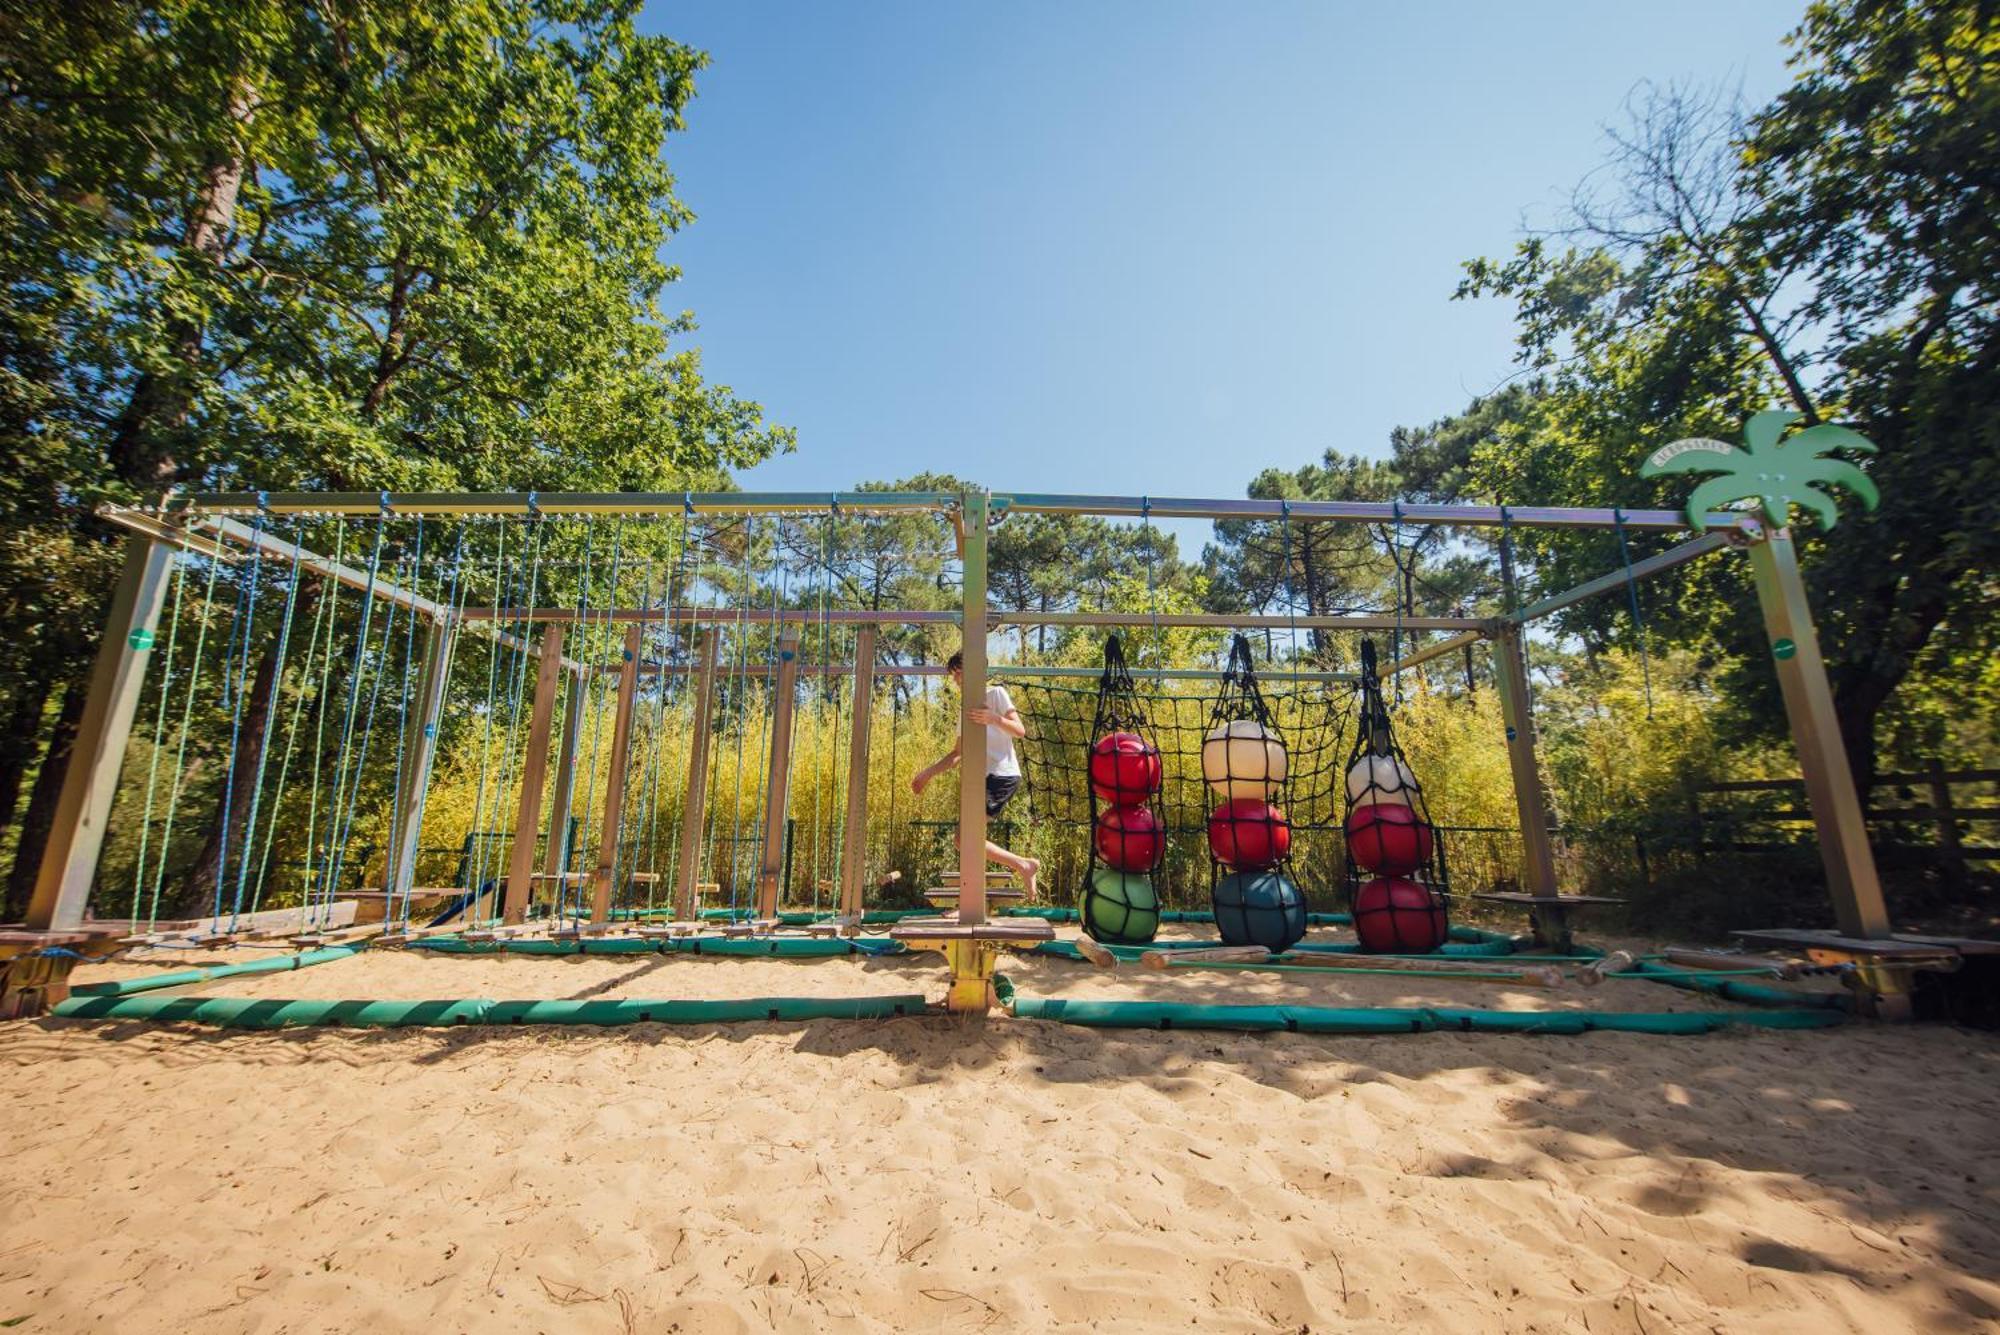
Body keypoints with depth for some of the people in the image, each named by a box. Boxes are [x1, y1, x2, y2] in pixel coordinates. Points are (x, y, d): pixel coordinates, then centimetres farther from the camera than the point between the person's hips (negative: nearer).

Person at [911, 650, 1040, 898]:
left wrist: (994, 719, -28)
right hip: (984, 778, 8)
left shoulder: (996, 693, 0)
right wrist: (929, 772, 23)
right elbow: (957, 753, 27)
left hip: (1002, 776, -8)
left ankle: (1023, 865, -8)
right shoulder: (967, 708, 21)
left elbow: (1020, 730, -11)